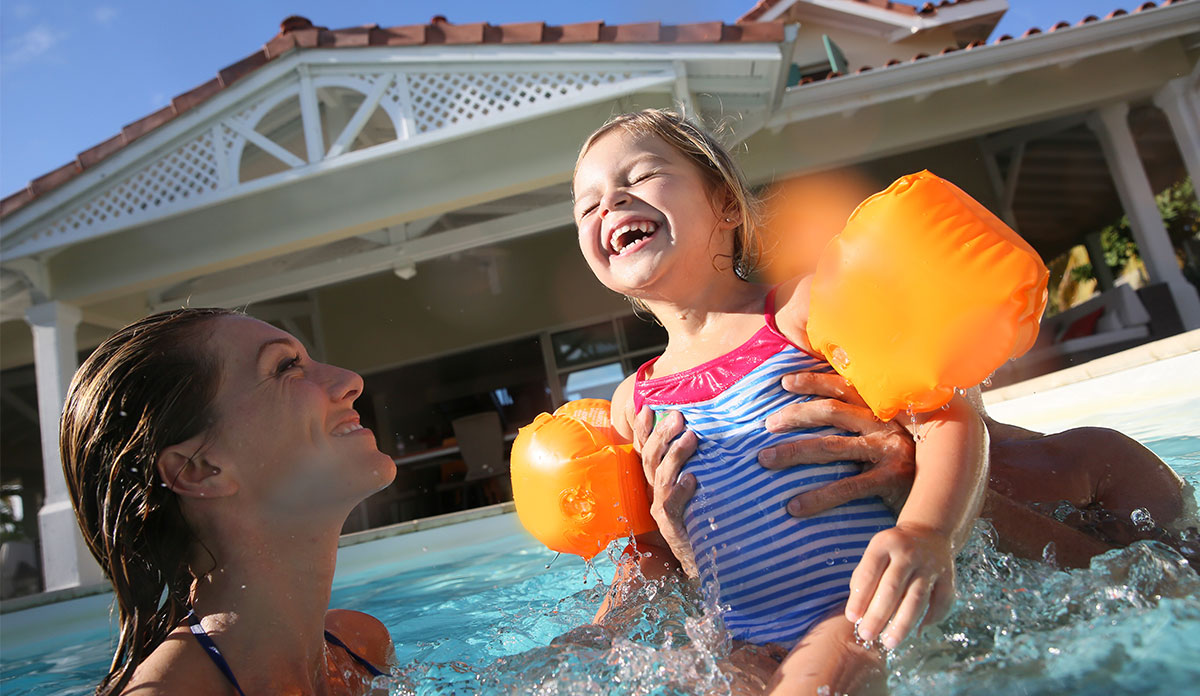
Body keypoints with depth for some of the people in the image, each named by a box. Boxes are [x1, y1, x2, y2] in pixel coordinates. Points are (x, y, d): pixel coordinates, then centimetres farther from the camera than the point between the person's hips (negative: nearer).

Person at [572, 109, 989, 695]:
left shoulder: (802, 307, -3)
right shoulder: (631, 404, 10)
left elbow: (948, 413, -10)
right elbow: (648, 559, 18)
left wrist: (928, 532, -27)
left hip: (865, 612, -4)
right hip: (743, 648, 5)